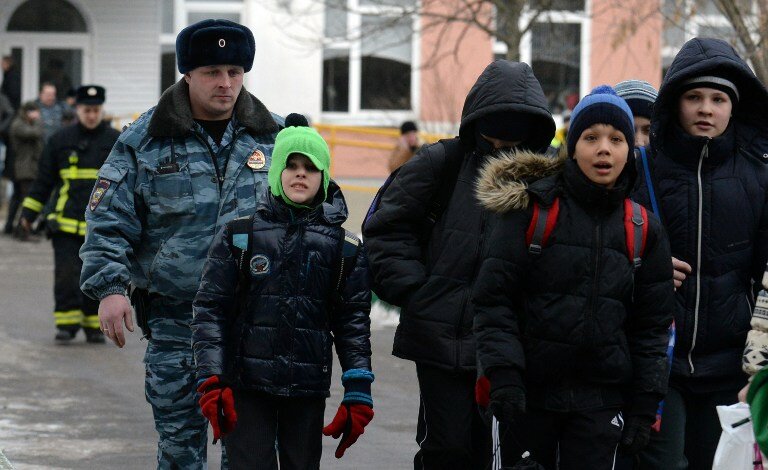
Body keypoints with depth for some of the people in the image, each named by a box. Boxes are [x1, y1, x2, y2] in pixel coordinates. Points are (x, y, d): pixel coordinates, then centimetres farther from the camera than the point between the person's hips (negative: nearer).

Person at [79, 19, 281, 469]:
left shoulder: (274, 136, 7)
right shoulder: (144, 140, 2)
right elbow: (110, 222, 1)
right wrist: (110, 288, -10)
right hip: (175, 318, -1)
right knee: (179, 434, 5)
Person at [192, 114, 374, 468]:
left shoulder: (344, 247, 4)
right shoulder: (239, 235, 2)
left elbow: (353, 321, 6)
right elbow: (210, 309, 0)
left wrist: (358, 394, 0)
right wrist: (211, 380, -9)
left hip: (308, 390, 1)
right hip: (246, 387, -1)